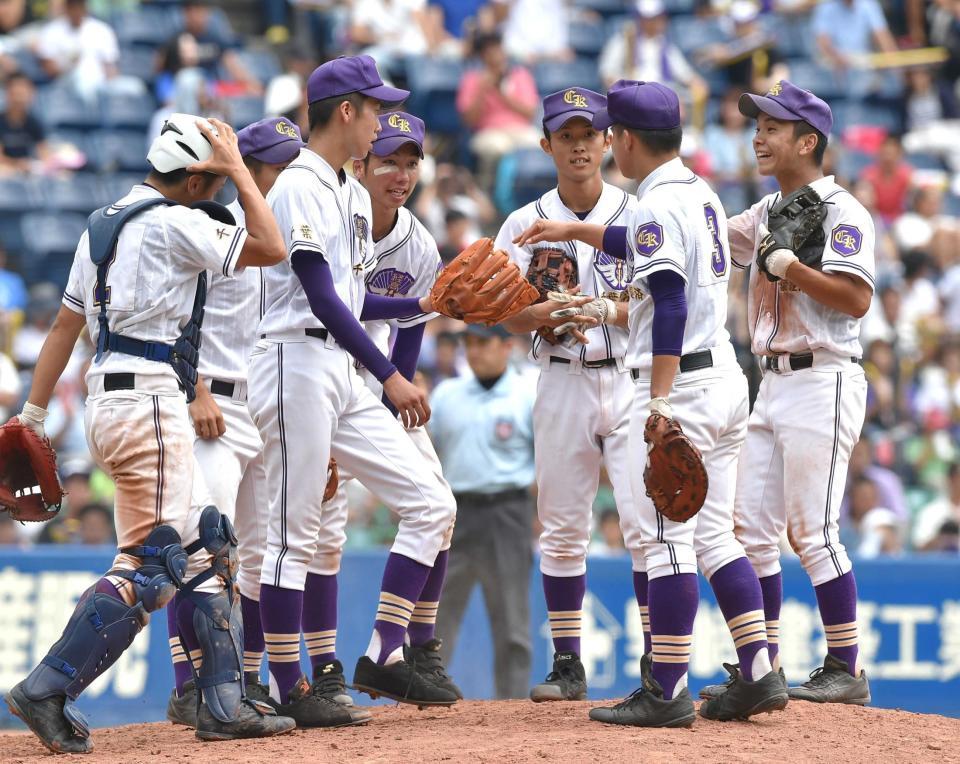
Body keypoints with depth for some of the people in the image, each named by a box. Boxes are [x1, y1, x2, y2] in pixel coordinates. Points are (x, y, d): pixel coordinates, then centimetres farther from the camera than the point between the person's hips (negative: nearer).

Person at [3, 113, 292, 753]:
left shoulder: (103, 223, 17)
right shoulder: (172, 223, -10)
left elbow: (66, 322, 18)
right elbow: (272, 248, -12)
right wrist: (239, 169, -4)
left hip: (109, 403, 10)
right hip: (148, 403, -10)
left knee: (206, 547, 12)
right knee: (150, 564, -11)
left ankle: (224, 703, 10)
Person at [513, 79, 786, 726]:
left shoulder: (657, 206, -13)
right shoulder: (702, 195, 15)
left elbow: (670, 305, -22)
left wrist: (660, 400, -25)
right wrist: (574, 231, 43)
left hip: (679, 382, -9)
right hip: (727, 377, 9)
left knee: (664, 538, -6)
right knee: (714, 535, 12)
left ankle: (667, 693, -6)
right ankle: (758, 674, 8)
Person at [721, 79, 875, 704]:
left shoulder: (842, 211, -8)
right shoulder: (767, 213, 18)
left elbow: (856, 299, -18)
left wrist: (787, 264, -19)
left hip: (823, 383, -9)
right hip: (773, 386, 9)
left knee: (814, 531, -10)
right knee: (752, 529, 7)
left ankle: (846, 671, -4)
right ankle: (764, 668, 13)